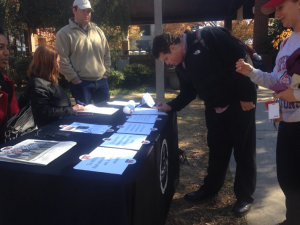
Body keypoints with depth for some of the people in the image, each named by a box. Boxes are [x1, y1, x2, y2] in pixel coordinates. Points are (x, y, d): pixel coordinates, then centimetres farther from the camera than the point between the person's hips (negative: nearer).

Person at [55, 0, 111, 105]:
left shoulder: (98, 31, 12)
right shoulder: (64, 33, -4)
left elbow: (107, 54, 16)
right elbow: (62, 61, -10)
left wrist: (105, 73, 8)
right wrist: (75, 79, -12)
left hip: (101, 81, 5)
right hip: (80, 83, -5)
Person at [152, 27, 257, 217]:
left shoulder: (208, 37, -18)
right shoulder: (182, 66, 5)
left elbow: (240, 58, -20)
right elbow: (188, 92, 13)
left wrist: (247, 96, -20)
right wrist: (171, 106, -2)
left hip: (240, 104, -7)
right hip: (214, 109, 7)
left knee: (243, 151, 7)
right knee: (216, 151, 18)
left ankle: (245, 197, 24)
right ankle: (210, 188, 36)